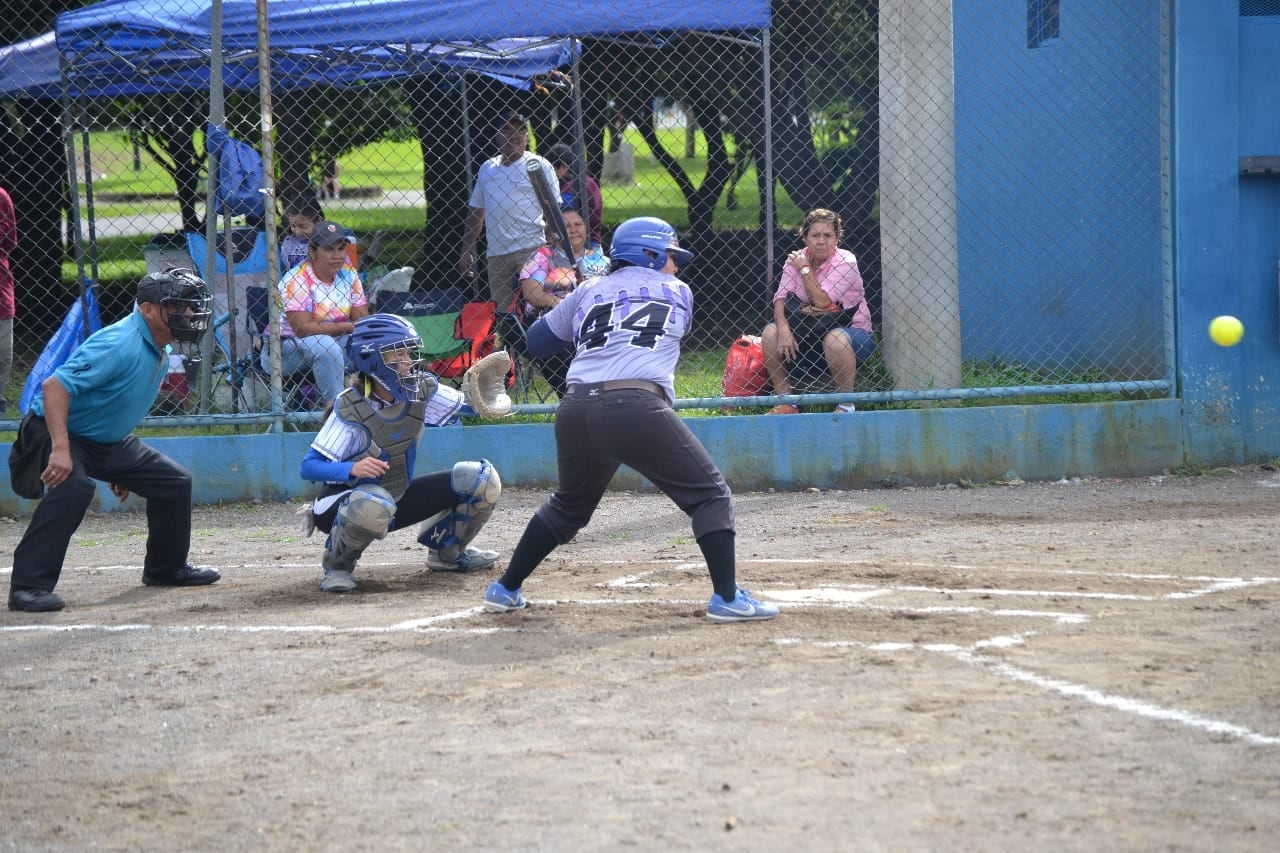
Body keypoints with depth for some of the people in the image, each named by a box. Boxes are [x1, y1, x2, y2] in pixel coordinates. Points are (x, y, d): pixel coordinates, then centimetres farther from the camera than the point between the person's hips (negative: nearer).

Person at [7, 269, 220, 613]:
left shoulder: (160, 353, 4)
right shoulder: (120, 345, -28)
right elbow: (54, 386, -34)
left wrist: (124, 468, 22)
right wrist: (60, 450, -42)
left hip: (109, 442, 10)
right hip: (62, 433, -10)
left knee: (174, 482, 11)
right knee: (73, 488, -36)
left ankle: (166, 568, 31)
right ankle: (28, 585, -36)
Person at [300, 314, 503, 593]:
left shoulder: (421, 390, -8)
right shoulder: (351, 409, -24)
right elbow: (309, 467, -25)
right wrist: (352, 468, -43)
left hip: (399, 498, 6)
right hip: (343, 503, -6)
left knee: (482, 478, -4)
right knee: (374, 504, -44)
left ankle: (447, 551, 20)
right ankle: (335, 567, -12)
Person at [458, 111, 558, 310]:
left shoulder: (539, 166, 2)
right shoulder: (487, 168, 17)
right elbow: (475, 211, 22)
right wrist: (466, 251, 17)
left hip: (530, 249, -5)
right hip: (496, 253, 6)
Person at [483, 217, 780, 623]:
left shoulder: (588, 292, 22)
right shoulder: (678, 293, 16)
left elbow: (536, 340, 28)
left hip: (576, 413, 5)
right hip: (638, 409, -5)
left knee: (568, 505, 27)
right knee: (710, 495, 4)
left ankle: (505, 589, 32)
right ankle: (727, 597, -9)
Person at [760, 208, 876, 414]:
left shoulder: (845, 262, -14)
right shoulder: (796, 259, 0)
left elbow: (822, 301, -25)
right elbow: (781, 298, -9)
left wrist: (805, 269, -17)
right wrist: (783, 328, -27)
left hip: (853, 331, -5)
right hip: (810, 334, 5)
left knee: (835, 340, -38)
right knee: (771, 332, -17)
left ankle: (846, 405, -19)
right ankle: (785, 402, -8)